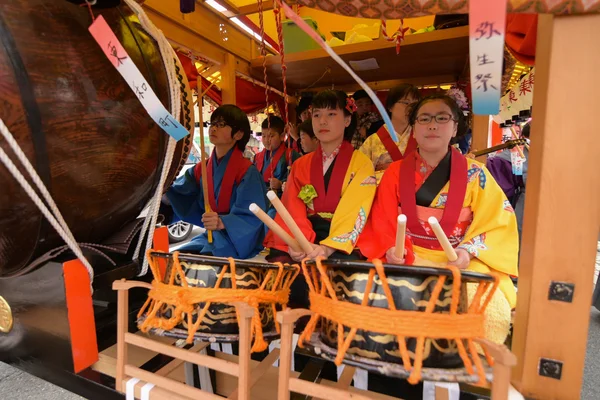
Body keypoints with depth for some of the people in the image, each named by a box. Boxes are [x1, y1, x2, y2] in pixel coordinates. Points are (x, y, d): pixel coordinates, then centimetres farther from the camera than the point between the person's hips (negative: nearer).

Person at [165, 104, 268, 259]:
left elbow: (250, 218, -22)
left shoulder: (247, 172, -16)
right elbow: (179, 193, -5)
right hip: (210, 237, 6)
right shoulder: (201, 169, 5)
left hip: (238, 241, -6)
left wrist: (222, 222, -40)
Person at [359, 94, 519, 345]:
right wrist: (391, 250, -16)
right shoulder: (395, 173, 5)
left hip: (463, 264, 1)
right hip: (409, 261, 0)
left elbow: (498, 223, 0)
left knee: (492, 308, -26)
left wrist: (469, 251, -17)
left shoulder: (475, 174, 4)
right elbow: (382, 224, 3)